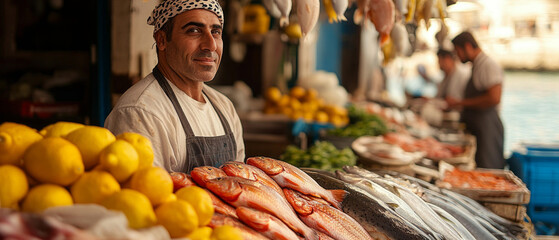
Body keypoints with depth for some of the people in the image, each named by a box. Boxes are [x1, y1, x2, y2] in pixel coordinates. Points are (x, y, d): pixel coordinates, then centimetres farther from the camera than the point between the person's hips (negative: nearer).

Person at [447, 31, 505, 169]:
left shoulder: (489, 65, -10)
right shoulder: (476, 66, 18)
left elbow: (494, 98, -21)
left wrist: (461, 103, -16)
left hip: (487, 128, -9)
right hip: (475, 129, 9)